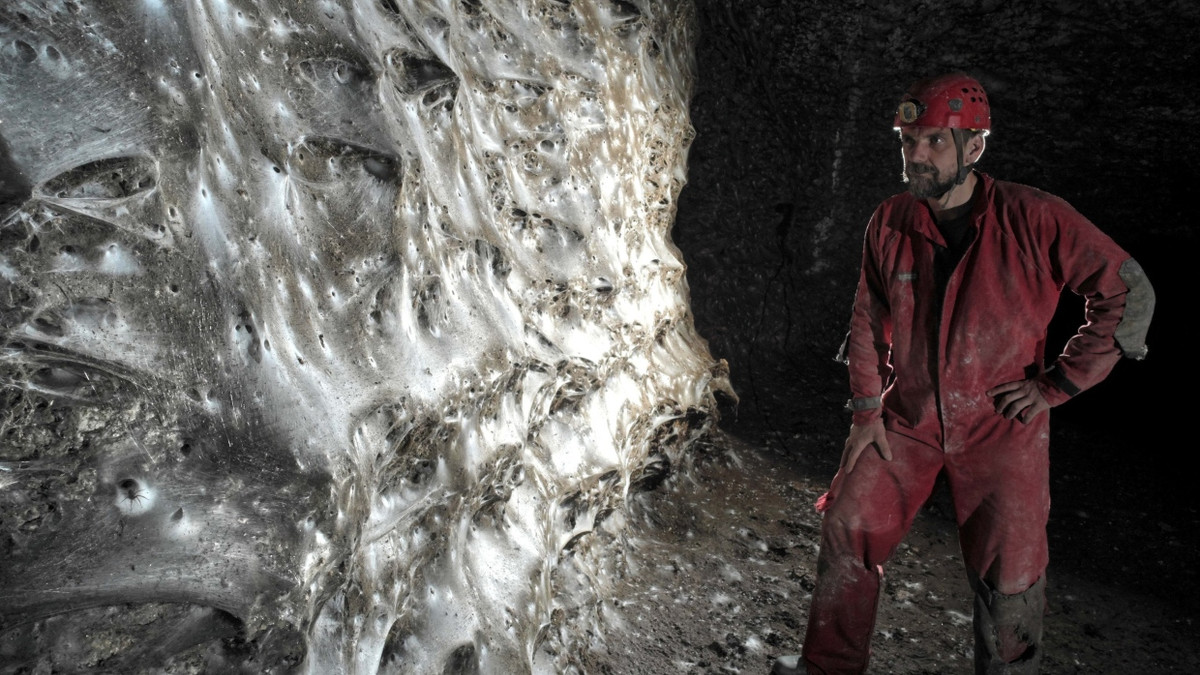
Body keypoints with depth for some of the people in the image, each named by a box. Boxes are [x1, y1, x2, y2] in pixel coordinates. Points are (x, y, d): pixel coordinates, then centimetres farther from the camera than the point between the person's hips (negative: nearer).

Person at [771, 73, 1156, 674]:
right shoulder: (889, 223, -5)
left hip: (1000, 428, -2)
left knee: (1008, 578, 5)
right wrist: (867, 410, 1)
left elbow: (1129, 293, -9)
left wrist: (1058, 383, -10)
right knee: (847, 527, 4)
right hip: (905, 420, 3)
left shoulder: (1034, 219, -15)